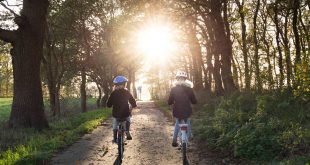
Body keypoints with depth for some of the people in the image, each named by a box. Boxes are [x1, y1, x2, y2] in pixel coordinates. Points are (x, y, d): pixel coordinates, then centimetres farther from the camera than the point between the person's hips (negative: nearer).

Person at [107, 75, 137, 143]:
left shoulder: (113, 93, -4)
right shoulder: (127, 92, -3)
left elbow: (108, 104, -2)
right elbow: (133, 102, 2)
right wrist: (133, 106, 22)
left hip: (116, 114, 0)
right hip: (125, 113, 0)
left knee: (115, 126, 22)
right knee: (127, 120, 31)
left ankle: (114, 138, 20)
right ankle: (127, 131, 14)